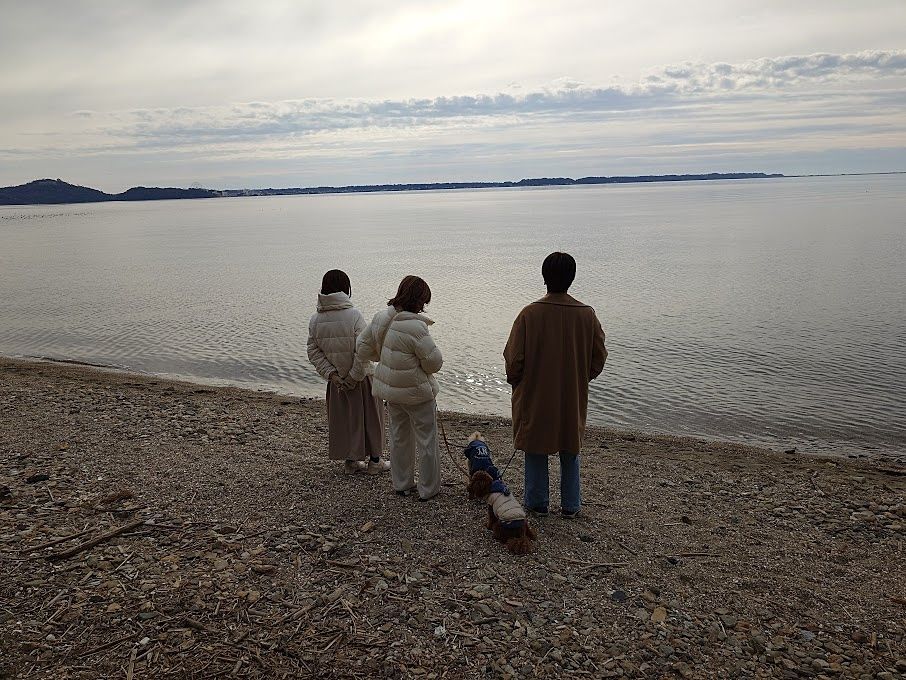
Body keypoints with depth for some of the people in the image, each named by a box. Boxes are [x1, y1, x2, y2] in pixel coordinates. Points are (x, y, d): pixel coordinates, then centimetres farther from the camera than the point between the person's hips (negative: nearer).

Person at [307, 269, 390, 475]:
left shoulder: (315, 319, -3)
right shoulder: (354, 315, -19)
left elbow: (313, 352, -3)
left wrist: (331, 374, -5)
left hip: (336, 379, 5)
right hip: (361, 377, -5)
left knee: (343, 418, 17)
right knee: (370, 417, 12)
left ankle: (351, 461, 29)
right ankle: (374, 461, 23)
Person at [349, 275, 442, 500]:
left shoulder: (381, 318, -3)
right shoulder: (416, 327, -26)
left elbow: (362, 346, 9)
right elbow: (434, 362, -20)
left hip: (390, 390, 7)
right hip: (417, 393, -7)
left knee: (399, 437, 21)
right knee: (426, 441, 9)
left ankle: (402, 484, 34)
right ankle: (428, 489, 20)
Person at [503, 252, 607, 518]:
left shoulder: (530, 314, -17)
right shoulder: (587, 314, -9)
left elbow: (514, 359, -13)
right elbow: (599, 357, -1)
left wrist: (516, 383, 7)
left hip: (535, 396, -2)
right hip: (573, 396, 2)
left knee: (536, 448, 14)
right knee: (570, 450, 18)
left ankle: (537, 503, 25)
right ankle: (571, 505, 27)